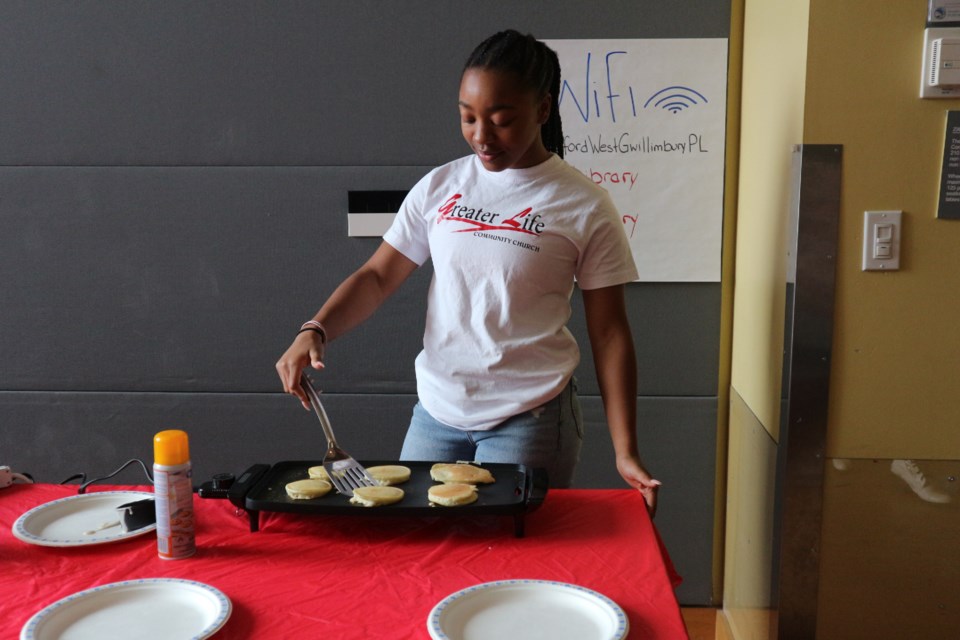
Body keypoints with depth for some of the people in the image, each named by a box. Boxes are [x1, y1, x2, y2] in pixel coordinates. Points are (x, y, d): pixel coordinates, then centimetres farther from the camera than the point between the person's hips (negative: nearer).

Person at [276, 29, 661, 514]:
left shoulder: (584, 207, -6)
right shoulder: (439, 188, 3)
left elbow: (608, 334, -4)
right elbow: (377, 277, 5)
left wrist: (625, 452, -7)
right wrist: (313, 332, -13)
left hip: (529, 419, -3)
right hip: (435, 410, 3)